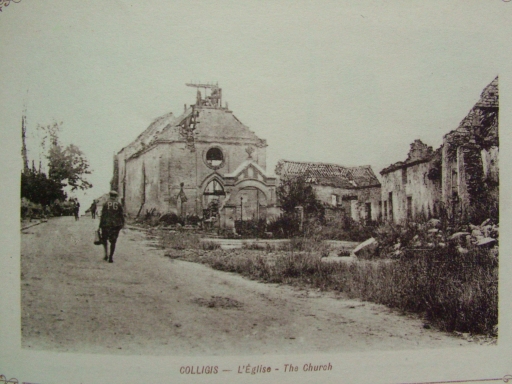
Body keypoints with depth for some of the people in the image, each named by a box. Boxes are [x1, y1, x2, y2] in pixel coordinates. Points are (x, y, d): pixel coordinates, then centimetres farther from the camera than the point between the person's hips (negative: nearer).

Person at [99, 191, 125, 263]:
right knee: (113, 242, 6)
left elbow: (102, 216, -3)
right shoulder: (119, 204, 1)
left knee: (104, 239, 18)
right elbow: (122, 215, 2)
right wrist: (122, 223, 13)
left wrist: (100, 225, 1)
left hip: (106, 225, -1)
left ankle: (106, 254, 4)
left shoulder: (106, 204, -2)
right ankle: (110, 257, 2)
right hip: (116, 225, 1)